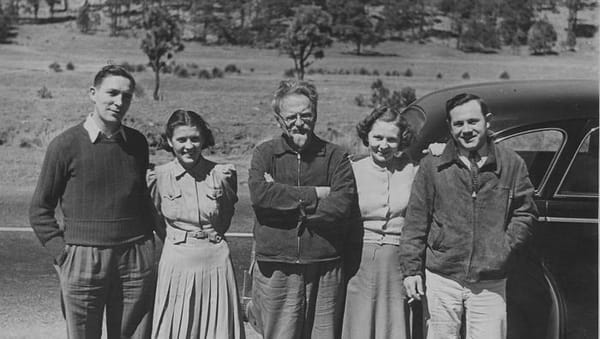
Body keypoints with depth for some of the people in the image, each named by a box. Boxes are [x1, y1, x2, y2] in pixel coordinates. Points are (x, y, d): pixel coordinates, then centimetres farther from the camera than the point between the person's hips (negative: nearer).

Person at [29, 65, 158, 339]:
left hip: (136, 261, 3)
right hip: (83, 260, -3)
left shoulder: (137, 142, 7)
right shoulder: (66, 145, -4)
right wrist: (62, 254, -6)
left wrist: (149, 243, 9)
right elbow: (40, 210, 2)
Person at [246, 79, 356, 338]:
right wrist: (314, 194, -12)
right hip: (276, 270, 0)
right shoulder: (265, 154, 6)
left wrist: (284, 198, -10)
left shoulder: (335, 156, 5)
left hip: (325, 270, 1)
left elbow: (342, 203, -11)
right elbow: (258, 193, -14)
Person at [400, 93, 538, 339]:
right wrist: (411, 270, -2)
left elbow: (525, 214, 10)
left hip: (490, 285, 1)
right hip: (441, 280, 0)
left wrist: (505, 247, -4)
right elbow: (415, 221, 2)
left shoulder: (512, 164, 3)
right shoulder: (433, 165, 0)